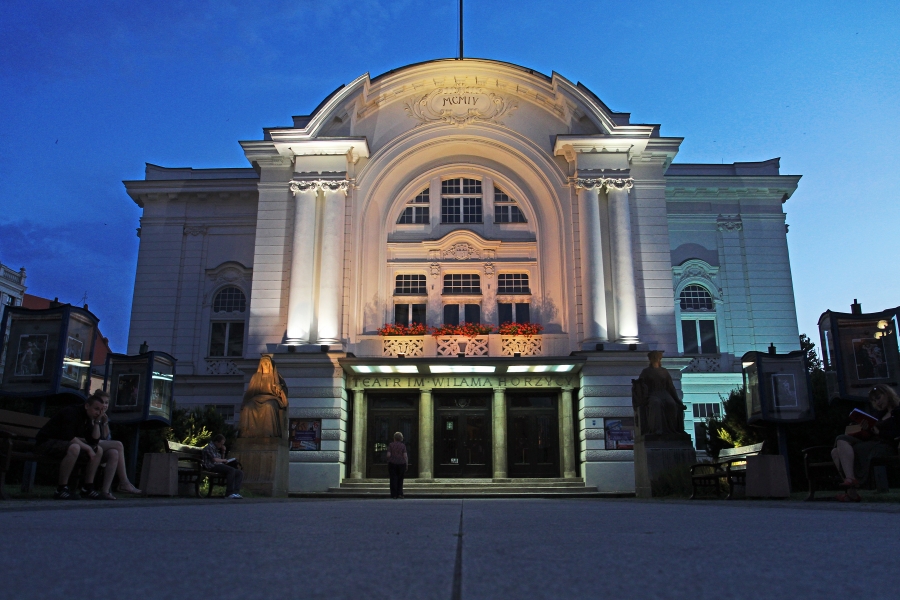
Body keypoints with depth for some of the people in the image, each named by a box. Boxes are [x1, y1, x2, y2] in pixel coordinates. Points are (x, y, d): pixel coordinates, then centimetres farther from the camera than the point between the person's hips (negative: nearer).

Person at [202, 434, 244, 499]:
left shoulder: (217, 448, 24)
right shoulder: (210, 447, -5)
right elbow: (214, 459, -16)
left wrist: (223, 451, 13)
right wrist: (224, 460, 0)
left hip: (220, 466, 10)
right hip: (212, 466, -9)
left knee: (240, 473, -6)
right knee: (231, 470, -33)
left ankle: (235, 492, -24)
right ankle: (229, 493, -32)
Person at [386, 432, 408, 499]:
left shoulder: (390, 445, 0)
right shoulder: (403, 445, 0)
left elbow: (388, 455, -6)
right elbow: (405, 456, -6)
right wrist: (407, 465, 1)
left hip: (392, 463, -1)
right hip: (401, 463, 1)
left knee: (393, 479, 3)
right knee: (400, 479, 13)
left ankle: (394, 495, 1)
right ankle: (400, 493, 3)